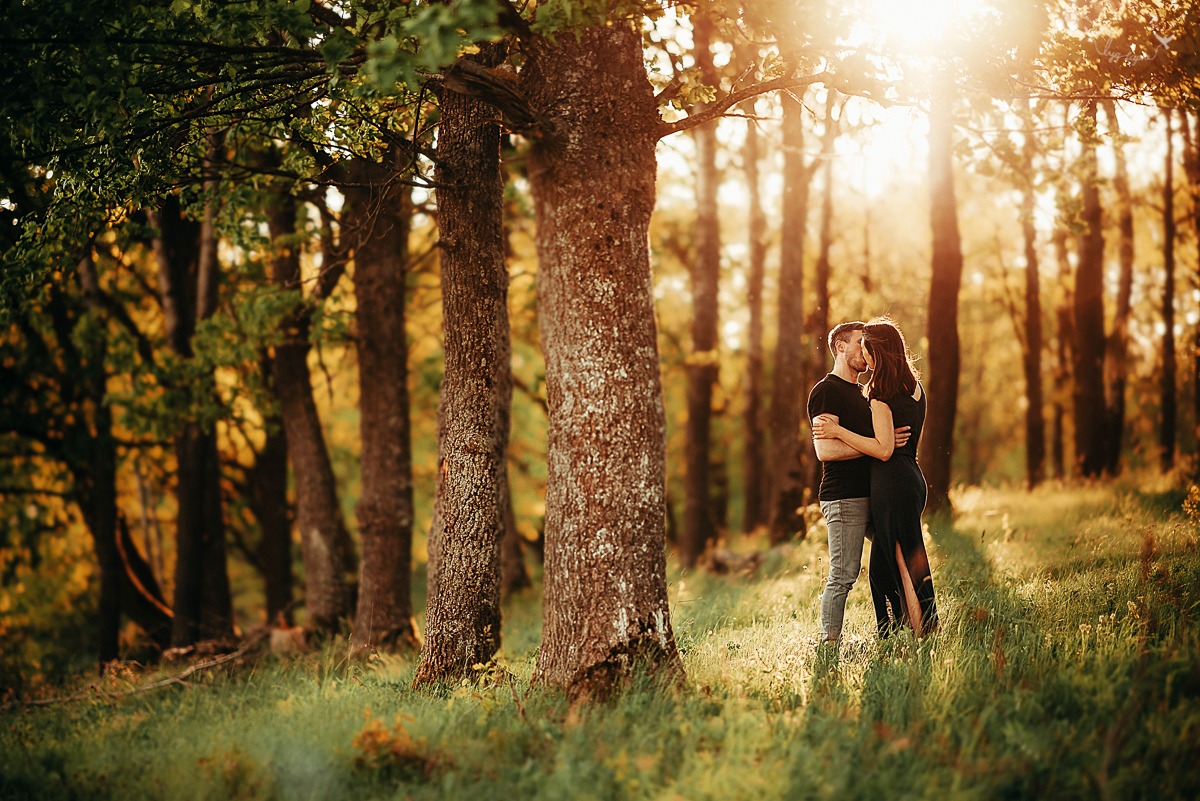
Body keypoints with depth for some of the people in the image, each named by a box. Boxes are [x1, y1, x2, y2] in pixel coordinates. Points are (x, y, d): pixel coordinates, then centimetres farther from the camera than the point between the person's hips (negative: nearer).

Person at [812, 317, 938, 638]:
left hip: (892, 484, -9)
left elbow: (884, 449, -19)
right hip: (912, 477, 9)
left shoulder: (882, 392, -14)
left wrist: (839, 431, -16)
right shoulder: (915, 387, 13)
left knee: (906, 568, -3)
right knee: (882, 568, 13)